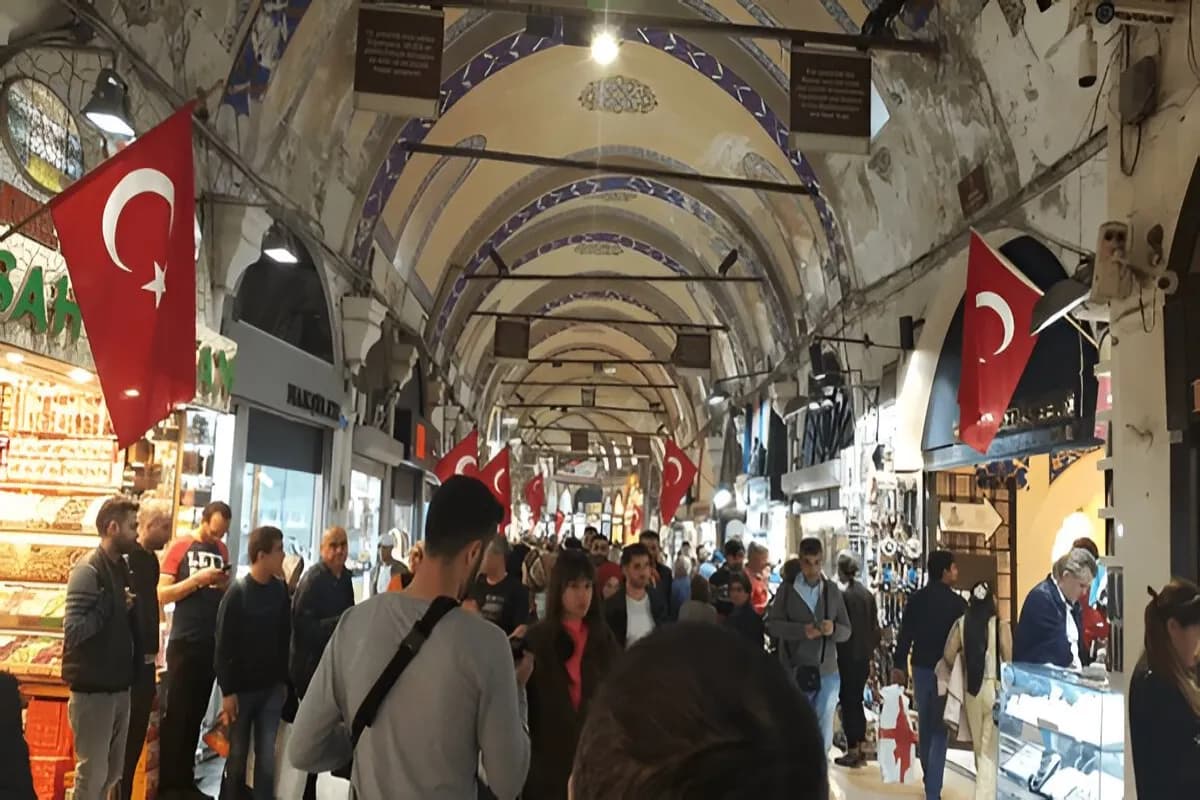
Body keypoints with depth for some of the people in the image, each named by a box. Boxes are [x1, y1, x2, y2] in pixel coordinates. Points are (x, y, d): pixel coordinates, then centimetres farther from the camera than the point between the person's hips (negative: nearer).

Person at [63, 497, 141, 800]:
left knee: (113, 770, 17)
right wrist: (113, 606, -18)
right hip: (92, 689, -8)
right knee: (92, 773, 1)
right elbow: (74, 630, -24)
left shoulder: (121, 567, 9)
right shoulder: (88, 571, -16)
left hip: (118, 686, 8)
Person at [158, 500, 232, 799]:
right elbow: (162, 595, -9)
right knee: (176, 712, 0)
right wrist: (198, 579, -18)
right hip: (184, 643, -5)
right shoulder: (180, 546, -4)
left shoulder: (222, 550, 11)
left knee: (197, 713, 10)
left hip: (212, 643, 5)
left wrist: (224, 585, -3)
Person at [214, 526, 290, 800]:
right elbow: (223, 647, -10)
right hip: (242, 688, -3)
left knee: (267, 755, 4)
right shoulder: (237, 594, -11)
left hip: (272, 687, 4)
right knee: (237, 754, 7)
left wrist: (284, 680, 10)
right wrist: (227, 691, -12)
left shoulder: (280, 590, 2)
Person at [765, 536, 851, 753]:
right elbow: (772, 625, -6)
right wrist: (801, 630, -22)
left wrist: (833, 629, -16)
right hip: (794, 673, -2)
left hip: (827, 673, 2)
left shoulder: (833, 590, 7)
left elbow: (846, 631, 7)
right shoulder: (787, 590, 1)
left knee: (823, 736, 6)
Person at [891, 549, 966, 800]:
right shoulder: (957, 602, -12)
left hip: (921, 668, 5)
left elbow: (905, 635, 3)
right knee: (940, 730, -2)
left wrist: (899, 666, 10)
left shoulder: (916, 599, 2)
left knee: (924, 726, 19)